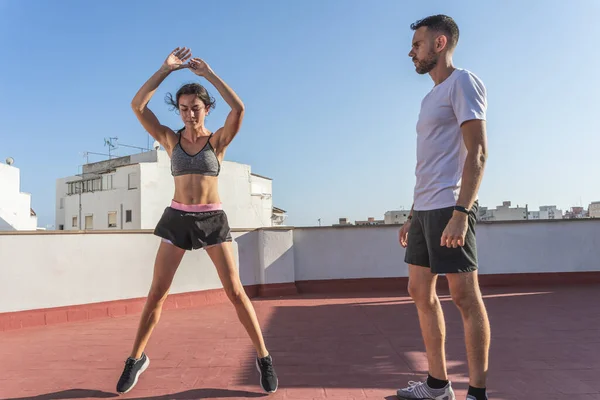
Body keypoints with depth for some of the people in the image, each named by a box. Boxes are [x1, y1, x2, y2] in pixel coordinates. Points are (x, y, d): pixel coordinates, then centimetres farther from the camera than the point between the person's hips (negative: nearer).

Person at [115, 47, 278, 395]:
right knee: (157, 293, 2)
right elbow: (137, 106, -7)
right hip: (177, 219, 2)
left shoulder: (218, 140, 0)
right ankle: (137, 358, 21)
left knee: (235, 292, -3)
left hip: (213, 220, -2)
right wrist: (167, 69, -9)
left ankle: (263, 357, 9)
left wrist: (208, 73, -12)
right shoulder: (170, 139, 5)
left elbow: (239, 108, -19)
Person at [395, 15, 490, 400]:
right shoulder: (431, 97, 23)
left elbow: (478, 152, -14)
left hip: (449, 208, -10)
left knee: (465, 296, -4)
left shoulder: (463, 82, -3)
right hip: (425, 210, 10)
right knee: (421, 291, 10)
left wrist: (460, 211, -23)